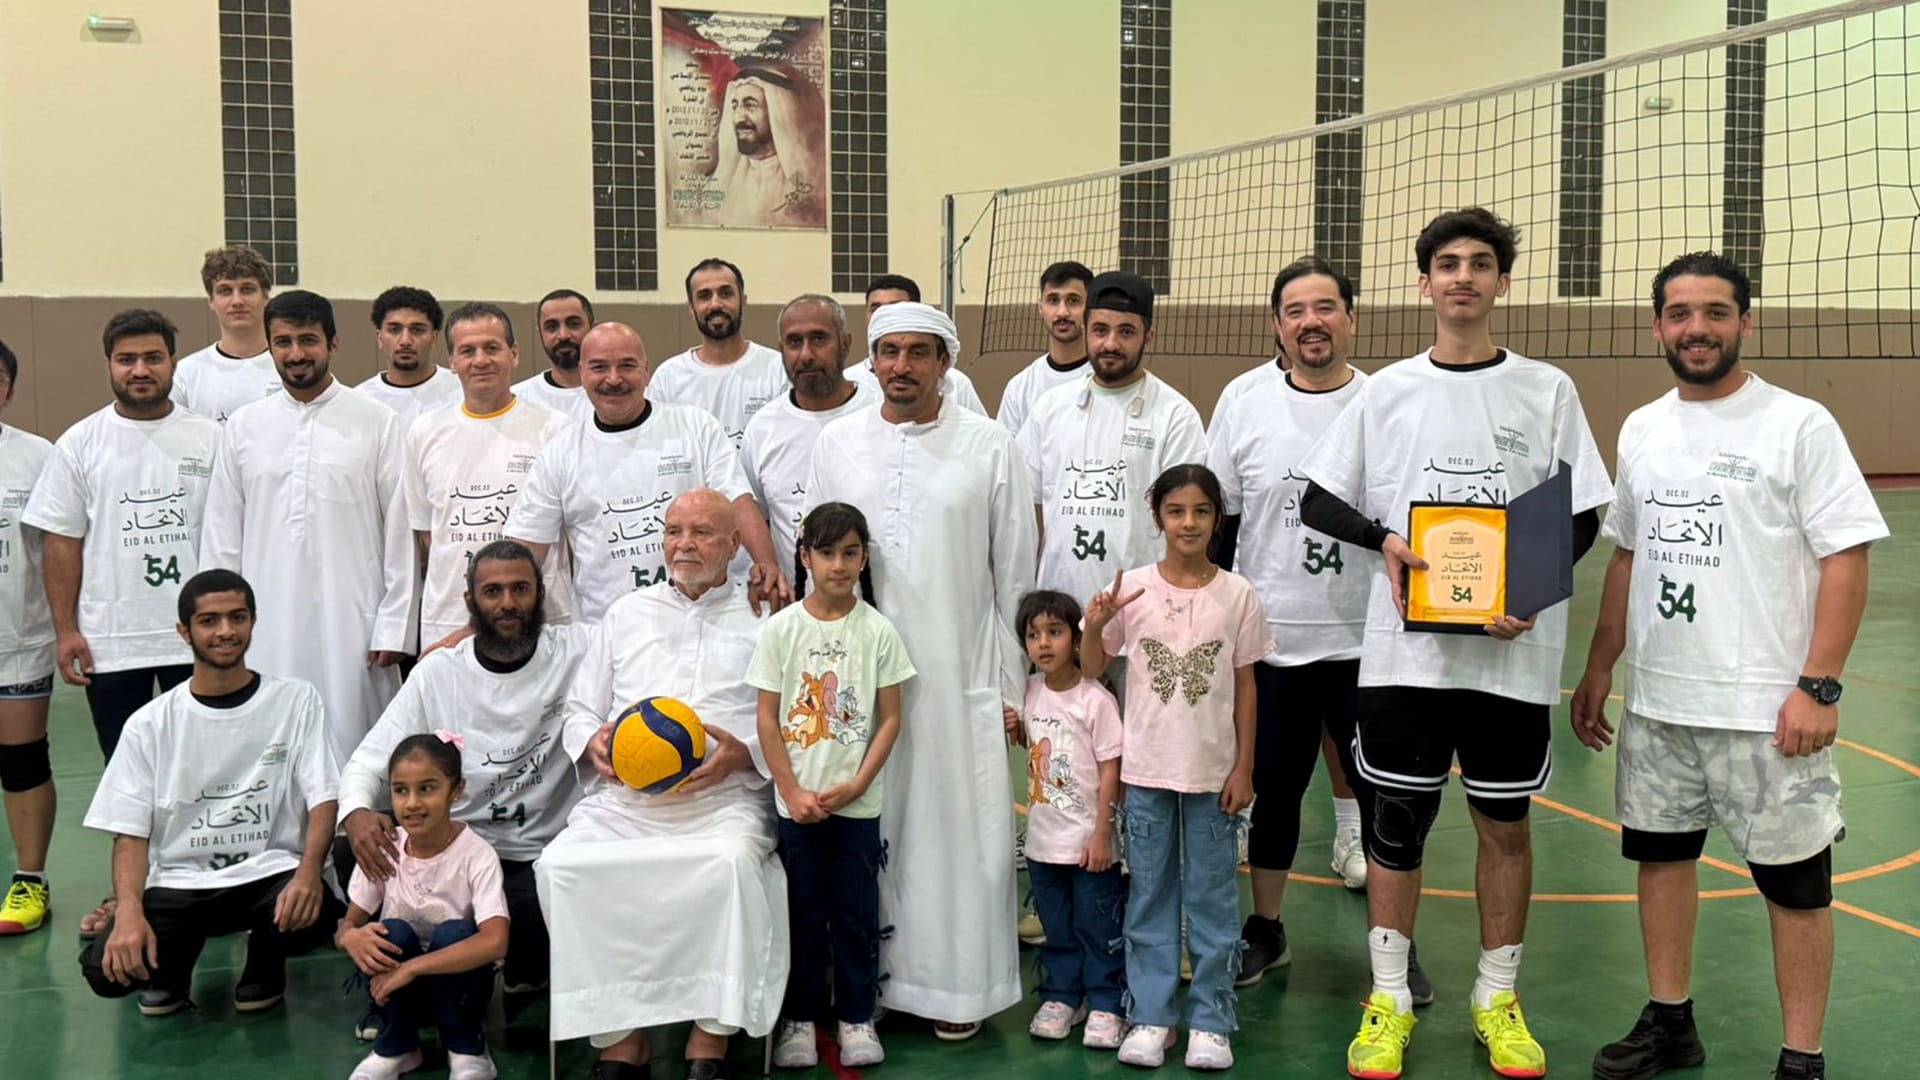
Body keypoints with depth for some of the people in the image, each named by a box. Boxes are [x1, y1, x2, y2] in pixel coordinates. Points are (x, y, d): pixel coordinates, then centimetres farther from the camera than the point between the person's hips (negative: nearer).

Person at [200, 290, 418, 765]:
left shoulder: (377, 422, 2)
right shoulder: (244, 426, 10)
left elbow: (400, 532, 0)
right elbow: (222, 537, 11)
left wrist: (394, 627, -5)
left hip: (351, 625, -2)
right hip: (266, 631, 2)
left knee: (353, 754, -1)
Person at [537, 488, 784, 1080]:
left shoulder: (764, 617, 13)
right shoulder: (626, 614, 24)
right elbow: (580, 710, 24)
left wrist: (743, 754, -13)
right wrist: (594, 742, 1)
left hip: (725, 797, -3)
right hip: (623, 797, 3)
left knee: (731, 863, -36)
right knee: (562, 866, -26)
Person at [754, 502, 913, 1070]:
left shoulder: (878, 631, -2)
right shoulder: (781, 628, -2)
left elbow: (889, 719, 0)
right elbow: (767, 719, -1)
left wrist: (856, 784, -10)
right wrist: (792, 791, -8)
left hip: (858, 803, 0)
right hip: (796, 801, 0)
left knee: (856, 913, 7)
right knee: (803, 913, 9)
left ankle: (856, 1017, 20)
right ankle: (800, 1018, 20)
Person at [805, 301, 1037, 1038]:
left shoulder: (989, 446, 0)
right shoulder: (836, 443, 6)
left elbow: (1014, 573, 2)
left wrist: (1014, 682, 1)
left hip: (962, 673, -1)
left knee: (962, 826, 1)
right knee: (871, 827, 5)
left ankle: (960, 984, 14)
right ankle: (876, 976, 17)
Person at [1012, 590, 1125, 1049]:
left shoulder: (1096, 700, -14)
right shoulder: (1030, 692, 2)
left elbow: (1111, 768, -13)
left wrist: (1102, 832, -15)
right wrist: (1015, 729, -4)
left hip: (1088, 839, -5)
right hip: (1043, 837, 5)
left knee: (1098, 927, 5)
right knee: (1057, 928, 17)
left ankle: (1105, 1003, 16)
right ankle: (1061, 996, 28)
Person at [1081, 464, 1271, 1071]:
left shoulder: (1236, 594, -3)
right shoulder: (1132, 588, -4)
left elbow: (1245, 687, 2)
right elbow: (1093, 669, 3)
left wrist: (1244, 768, -1)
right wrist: (1095, 626, -17)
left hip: (1213, 771, 0)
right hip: (1146, 769, 1)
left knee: (1212, 899, 7)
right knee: (1149, 897, 10)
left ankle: (1210, 1021, 17)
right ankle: (1150, 1016, 19)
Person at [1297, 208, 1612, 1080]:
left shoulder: (1547, 390, 4)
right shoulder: (1386, 391, 5)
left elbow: (1581, 517, 4)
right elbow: (1317, 499, 7)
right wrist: (1382, 538, -12)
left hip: (1513, 651, 0)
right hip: (1404, 647, 0)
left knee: (1504, 821, 9)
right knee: (1397, 817, 5)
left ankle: (1497, 999, 25)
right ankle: (1389, 999, 19)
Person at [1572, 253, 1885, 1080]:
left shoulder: (1799, 424, -8)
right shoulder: (1640, 429, 9)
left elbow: (1846, 559, -11)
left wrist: (1818, 685, -17)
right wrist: (1600, 669, 15)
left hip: (1767, 709, -6)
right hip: (1657, 703, 6)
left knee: (1794, 882, 4)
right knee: (1661, 854, 16)